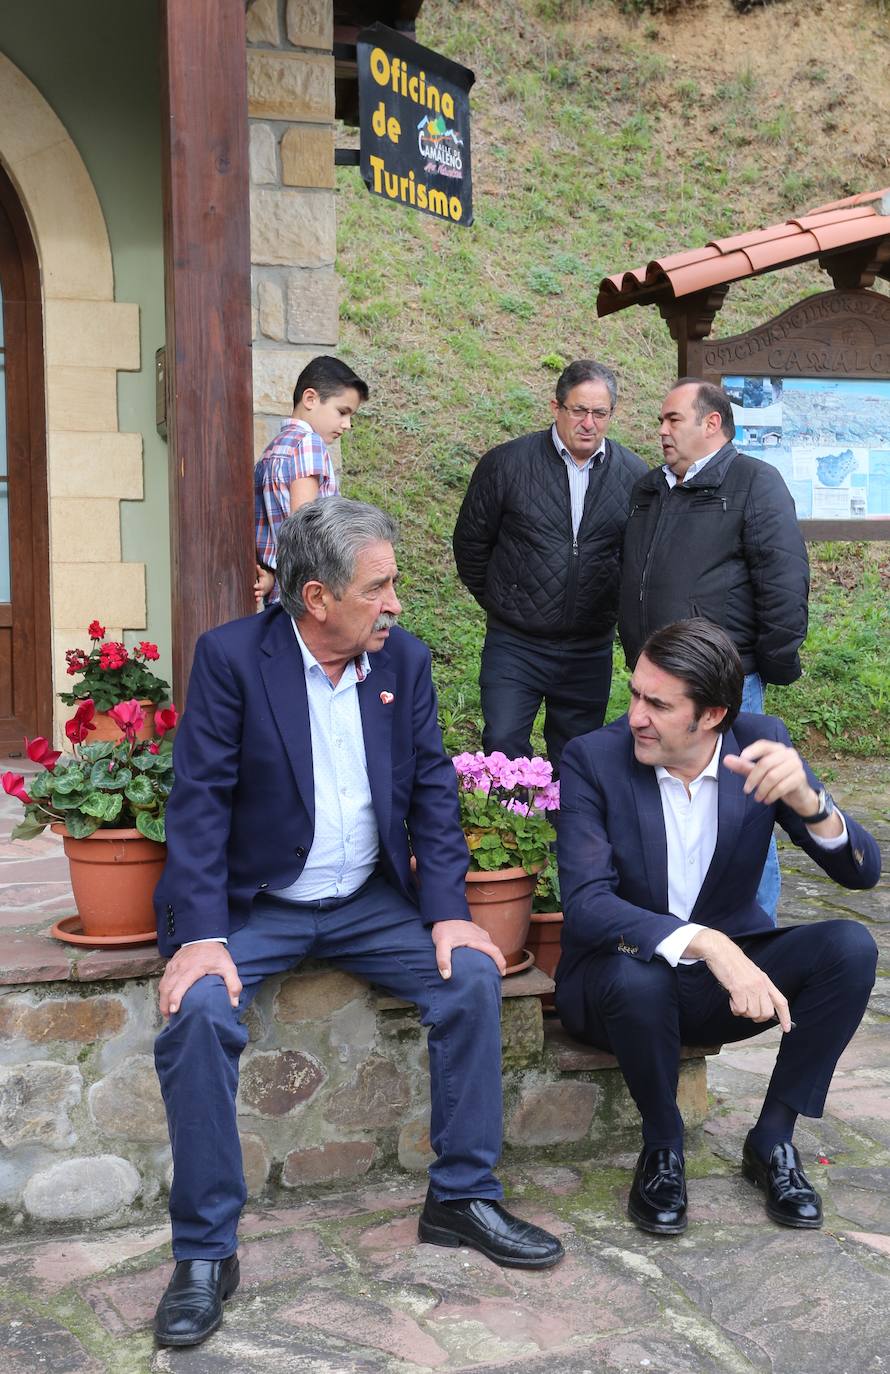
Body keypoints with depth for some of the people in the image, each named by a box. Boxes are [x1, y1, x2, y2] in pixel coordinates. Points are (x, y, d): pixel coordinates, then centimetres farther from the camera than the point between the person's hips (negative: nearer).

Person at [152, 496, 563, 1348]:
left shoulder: (404, 658, 2)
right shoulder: (231, 656, -10)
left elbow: (432, 791, 2)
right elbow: (200, 801, -13)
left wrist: (448, 912, -10)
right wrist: (201, 935, -23)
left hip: (370, 901, 4)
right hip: (257, 903, -3)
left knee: (472, 973, -16)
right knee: (199, 1009, -27)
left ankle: (462, 1197, 1)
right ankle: (204, 1251, -11)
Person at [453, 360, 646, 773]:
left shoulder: (635, 475, 0)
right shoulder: (505, 463, -6)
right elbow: (471, 543, 5)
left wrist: (614, 609, 12)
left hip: (590, 649, 2)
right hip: (515, 645, -2)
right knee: (504, 745, -10)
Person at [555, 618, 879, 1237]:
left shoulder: (762, 743, -10)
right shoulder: (593, 759, -17)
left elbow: (863, 871, -12)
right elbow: (586, 904, -27)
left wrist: (806, 800, -34)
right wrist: (703, 943, -43)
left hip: (729, 975, 3)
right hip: (628, 972, -3)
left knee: (850, 946, -21)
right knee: (637, 976, -36)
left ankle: (773, 1138, -4)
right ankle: (663, 1146, -7)